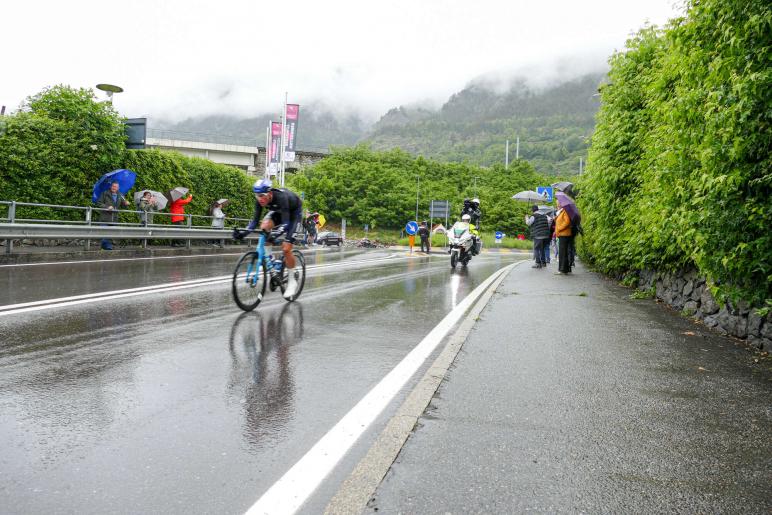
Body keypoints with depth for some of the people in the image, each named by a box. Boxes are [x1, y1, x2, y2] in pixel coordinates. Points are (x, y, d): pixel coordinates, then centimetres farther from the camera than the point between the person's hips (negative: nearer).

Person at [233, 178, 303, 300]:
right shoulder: (260, 200, -23)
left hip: (294, 212, -6)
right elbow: (255, 220, -20)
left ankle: (292, 281, 1)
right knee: (264, 227, -25)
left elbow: (285, 221, -45)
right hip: (277, 211, 6)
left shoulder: (280, 197, -40)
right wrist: (243, 234, -34)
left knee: (286, 249, -15)